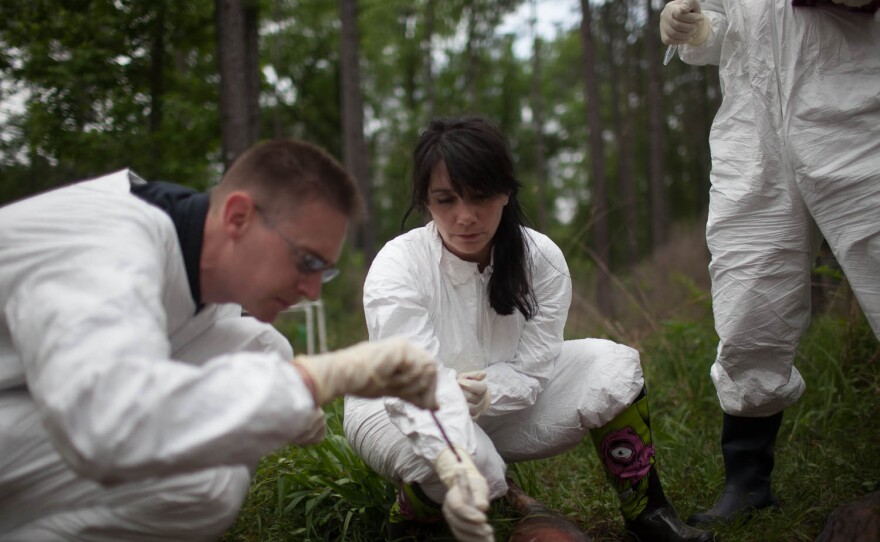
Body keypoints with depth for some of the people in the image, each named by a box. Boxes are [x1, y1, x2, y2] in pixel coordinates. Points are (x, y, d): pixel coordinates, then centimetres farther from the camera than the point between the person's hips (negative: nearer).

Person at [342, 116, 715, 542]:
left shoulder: (542, 259, -16)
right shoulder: (396, 267, -28)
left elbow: (531, 369, -15)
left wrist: (487, 392, -38)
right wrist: (458, 469, -59)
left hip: (504, 403, 4)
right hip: (400, 410, -4)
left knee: (612, 367, -14)